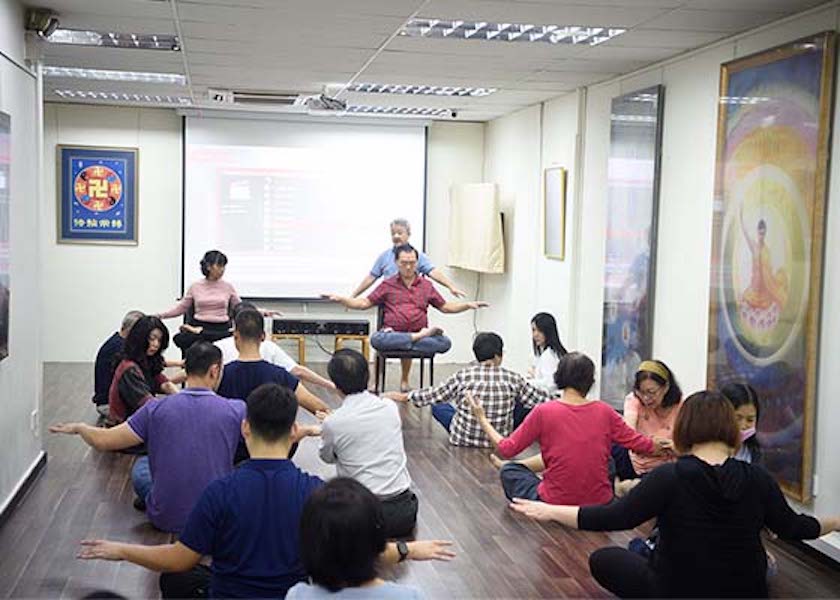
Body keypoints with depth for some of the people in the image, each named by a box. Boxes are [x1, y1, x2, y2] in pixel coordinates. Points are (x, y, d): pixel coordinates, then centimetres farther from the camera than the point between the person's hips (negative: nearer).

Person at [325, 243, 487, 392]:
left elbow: (445, 307, 21)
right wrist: (341, 299, -1)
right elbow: (364, 303, 12)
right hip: (392, 334, -1)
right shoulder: (388, 285, 14)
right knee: (376, 339, -37)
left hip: (418, 332, 1)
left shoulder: (426, 285, 17)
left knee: (445, 342, -28)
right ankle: (419, 337, -24)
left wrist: (468, 305, 7)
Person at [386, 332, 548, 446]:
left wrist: (404, 397, 11)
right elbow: (540, 399, -4)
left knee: (438, 405, 19)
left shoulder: (463, 376, -11)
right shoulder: (513, 379, -10)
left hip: (464, 438, 0)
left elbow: (433, 395, -3)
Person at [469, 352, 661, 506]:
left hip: (556, 505, -3)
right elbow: (638, 443, 4)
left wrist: (482, 419, 7)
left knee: (508, 471, 20)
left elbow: (506, 450, -5)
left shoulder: (543, 412, -12)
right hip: (600, 505, 3)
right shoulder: (604, 411, -5)